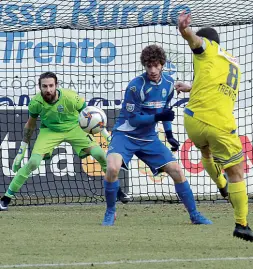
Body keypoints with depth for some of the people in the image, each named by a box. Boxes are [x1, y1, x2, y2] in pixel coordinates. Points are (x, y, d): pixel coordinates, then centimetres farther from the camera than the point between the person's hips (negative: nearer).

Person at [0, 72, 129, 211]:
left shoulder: (70, 97, -28)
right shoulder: (36, 102, -21)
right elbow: (30, 125, -1)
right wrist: (22, 150, 3)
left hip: (74, 128, 0)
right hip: (49, 131, 0)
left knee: (100, 154, -15)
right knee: (33, 162, -19)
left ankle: (117, 190, 5)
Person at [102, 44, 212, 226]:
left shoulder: (168, 83, 0)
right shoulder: (136, 86, -20)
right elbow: (132, 118, -17)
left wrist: (169, 134, 11)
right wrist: (158, 117, -27)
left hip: (149, 139, 5)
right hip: (125, 135, -5)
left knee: (177, 171, -2)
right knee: (113, 168, -31)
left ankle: (195, 215, 14)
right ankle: (110, 212, -9)